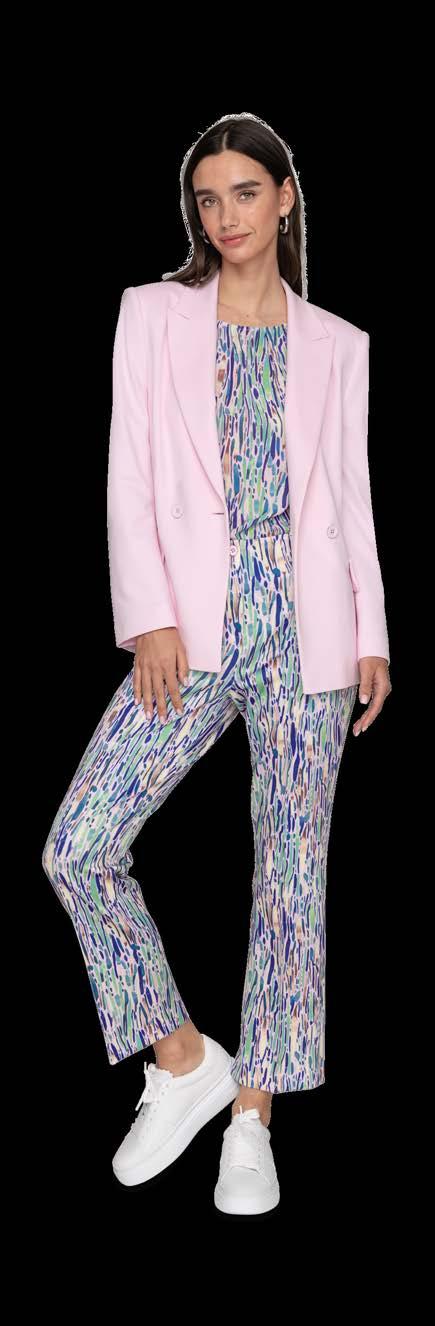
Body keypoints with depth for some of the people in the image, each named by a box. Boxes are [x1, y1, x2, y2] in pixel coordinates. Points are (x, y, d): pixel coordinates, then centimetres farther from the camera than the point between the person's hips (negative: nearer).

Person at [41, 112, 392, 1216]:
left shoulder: (337, 344, 13)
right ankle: (183, 1061, 9)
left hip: (306, 626, 1)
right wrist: (149, 619, -10)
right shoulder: (152, 314, 9)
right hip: (194, 624, 0)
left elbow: (354, 495, 12)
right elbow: (130, 476, 1)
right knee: (76, 848, -11)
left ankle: (252, 1117, 17)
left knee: (293, 869, 3)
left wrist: (372, 636, 5)